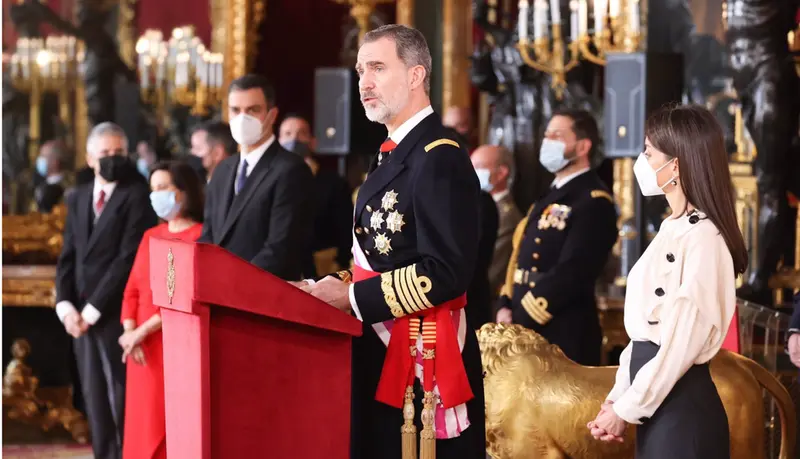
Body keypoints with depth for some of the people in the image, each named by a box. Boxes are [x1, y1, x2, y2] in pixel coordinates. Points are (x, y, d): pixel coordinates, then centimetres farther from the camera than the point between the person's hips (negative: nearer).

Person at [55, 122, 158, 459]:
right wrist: (65, 305, -1)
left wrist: (93, 308, -12)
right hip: (83, 316, 6)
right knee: (94, 397, 8)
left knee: (122, 398, -6)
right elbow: (68, 258, 14)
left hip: (117, 314, -6)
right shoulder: (77, 199, 15)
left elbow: (129, 259, -12)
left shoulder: (136, 196, -6)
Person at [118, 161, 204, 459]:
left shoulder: (202, 236, -6)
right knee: (145, 426, 5)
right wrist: (130, 333, -3)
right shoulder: (150, 237, 17)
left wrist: (144, 330, -14)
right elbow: (132, 291, 14)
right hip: (143, 350, 7)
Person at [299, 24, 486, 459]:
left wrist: (351, 298, -19)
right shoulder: (392, 155, 16)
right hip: (383, 356, 9)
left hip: (423, 359, -9)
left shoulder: (440, 159, -15)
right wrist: (333, 287, 5)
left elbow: (446, 273, -23)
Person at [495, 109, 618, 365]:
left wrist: (519, 321, -18)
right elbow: (521, 259, 19)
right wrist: (505, 307, 2)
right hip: (528, 332, 9)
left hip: (564, 337, -8)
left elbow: (571, 273, -19)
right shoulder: (550, 198, 19)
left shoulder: (593, 203, -10)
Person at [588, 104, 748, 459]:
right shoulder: (673, 229, 14)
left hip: (680, 405, -9)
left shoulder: (703, 237, -16)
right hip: (657, 402, 9)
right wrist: (616, 398, 10)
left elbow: (681, 343, -19)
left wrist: (626, 410, -13)